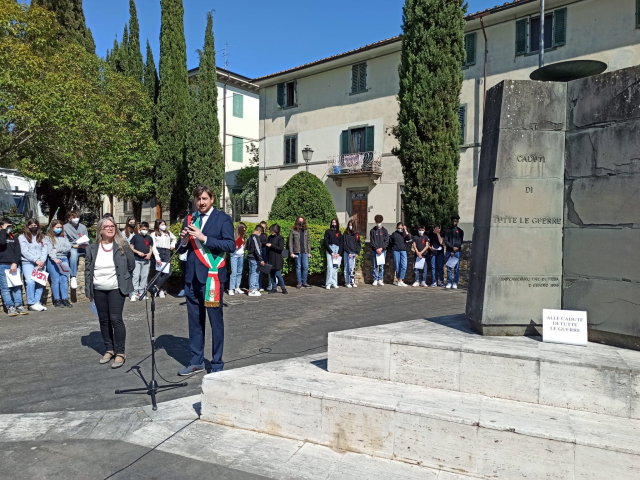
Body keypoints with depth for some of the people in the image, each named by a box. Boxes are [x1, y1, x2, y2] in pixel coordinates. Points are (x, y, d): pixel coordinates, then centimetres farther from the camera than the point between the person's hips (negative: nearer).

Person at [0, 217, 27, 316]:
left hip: (15, 265, 3)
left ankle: (19, 305, -2)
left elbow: (18, 252, 7)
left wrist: (15, 263, -8)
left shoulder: (14, 238, 16)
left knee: (17, 286, -2)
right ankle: (10, 307, -6)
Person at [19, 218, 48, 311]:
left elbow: (44, 250, 9)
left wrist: (42, 261, -7)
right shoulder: (22, 237, 9)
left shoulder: (41, 237, 20)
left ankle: (37, 302, 1)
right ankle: (31, 304, -12)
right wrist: (36, 260, -11)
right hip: (28, 263, -3)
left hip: (41, 263, 3)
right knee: (30, 282, -19)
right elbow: (24, 251, -2)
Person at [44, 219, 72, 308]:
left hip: (64, 260, 3)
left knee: (64, 280, -1)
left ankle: (65, 299, 1)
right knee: (55, 280, -6)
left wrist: (58, 249, -7)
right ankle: (57, 300, -1)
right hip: (52, 261, -3)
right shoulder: (48, 238, 6)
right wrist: (55, 259, -23)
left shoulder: (64, 237, 18)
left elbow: (69, 247, 6)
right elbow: (49, 250, -8)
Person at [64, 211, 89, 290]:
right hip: (72, 248, -3)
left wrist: (85, 244, -7)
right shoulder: (65, 227, 5)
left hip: (83, 248, 3)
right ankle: (73, 277, -36)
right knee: (73, 252, -40)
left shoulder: (83, 227, 17)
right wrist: (74, 245, -16)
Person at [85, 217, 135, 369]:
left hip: (116, 289, -4)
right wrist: (88, 290, 5)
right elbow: (88, 270, 7)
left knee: (116, 319, -7)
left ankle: (120, 353, 0)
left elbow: (131, 266, 1)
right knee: (103, 320, 11)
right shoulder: (92, 248, 4)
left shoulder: (122, 245, -3)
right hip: (98, 290, 4)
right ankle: (109, 349, 24)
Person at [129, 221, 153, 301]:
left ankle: (141, 292, 16)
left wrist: (150, 254, -2)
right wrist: (138, 252, -11)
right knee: (136, 276, -7)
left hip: (146, 260, 4)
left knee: (144, 276, 6)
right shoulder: (136, 237, 1)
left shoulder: (149, 238, 11)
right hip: (137, 260, -4)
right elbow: (130, 247, 2)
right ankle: (134, 293, -4)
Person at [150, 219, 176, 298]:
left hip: (167, 253, 4)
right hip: (158, 253, -4)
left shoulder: (168, 232, 19)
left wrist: (173, 245, 17)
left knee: (168, 273, -8)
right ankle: (160, 290, 4)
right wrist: (157, 257, -13)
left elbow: (174, 238, 38)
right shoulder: (154, 234, 7)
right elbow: (153, 246, -2)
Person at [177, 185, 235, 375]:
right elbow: (182, 249, 14)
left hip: (212, 276, -5)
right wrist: (184, 240, -8)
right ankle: (196, 361, 24)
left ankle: (217, 365, 12)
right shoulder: (189, 219, 13)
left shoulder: (223, 218, -3)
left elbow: (231, 245, -14)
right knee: (194, 321, 12)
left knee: (216, 321, 2)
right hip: (192, 277, 5)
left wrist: (204, 238, -19)